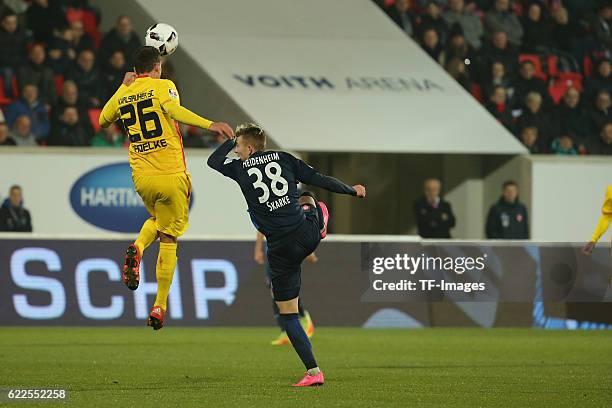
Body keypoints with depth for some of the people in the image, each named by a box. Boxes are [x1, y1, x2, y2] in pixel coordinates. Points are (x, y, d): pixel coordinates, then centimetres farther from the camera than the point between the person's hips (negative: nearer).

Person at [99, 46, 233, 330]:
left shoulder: (122, 94, 8)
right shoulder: (162, 86, -4)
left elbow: (103, 121, 26)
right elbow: (174, 110, -25)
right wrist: (209, 125, -35)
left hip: (141, 178, 4)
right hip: (172, 176, -4)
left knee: (158, 219, 31)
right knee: (168, 240, 5)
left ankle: (137, 248, -2)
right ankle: (159, 307, -1)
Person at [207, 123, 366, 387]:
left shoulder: (241, 169, 1)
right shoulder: (284, 158, 6)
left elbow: (213, 161, 18)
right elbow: (320, 180, 7)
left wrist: (231, 141, 31)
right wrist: (353, 191, 20)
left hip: (281, 249, -2)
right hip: (308, 235, 2)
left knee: (287, 314, 5)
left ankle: (313, 372, -2)